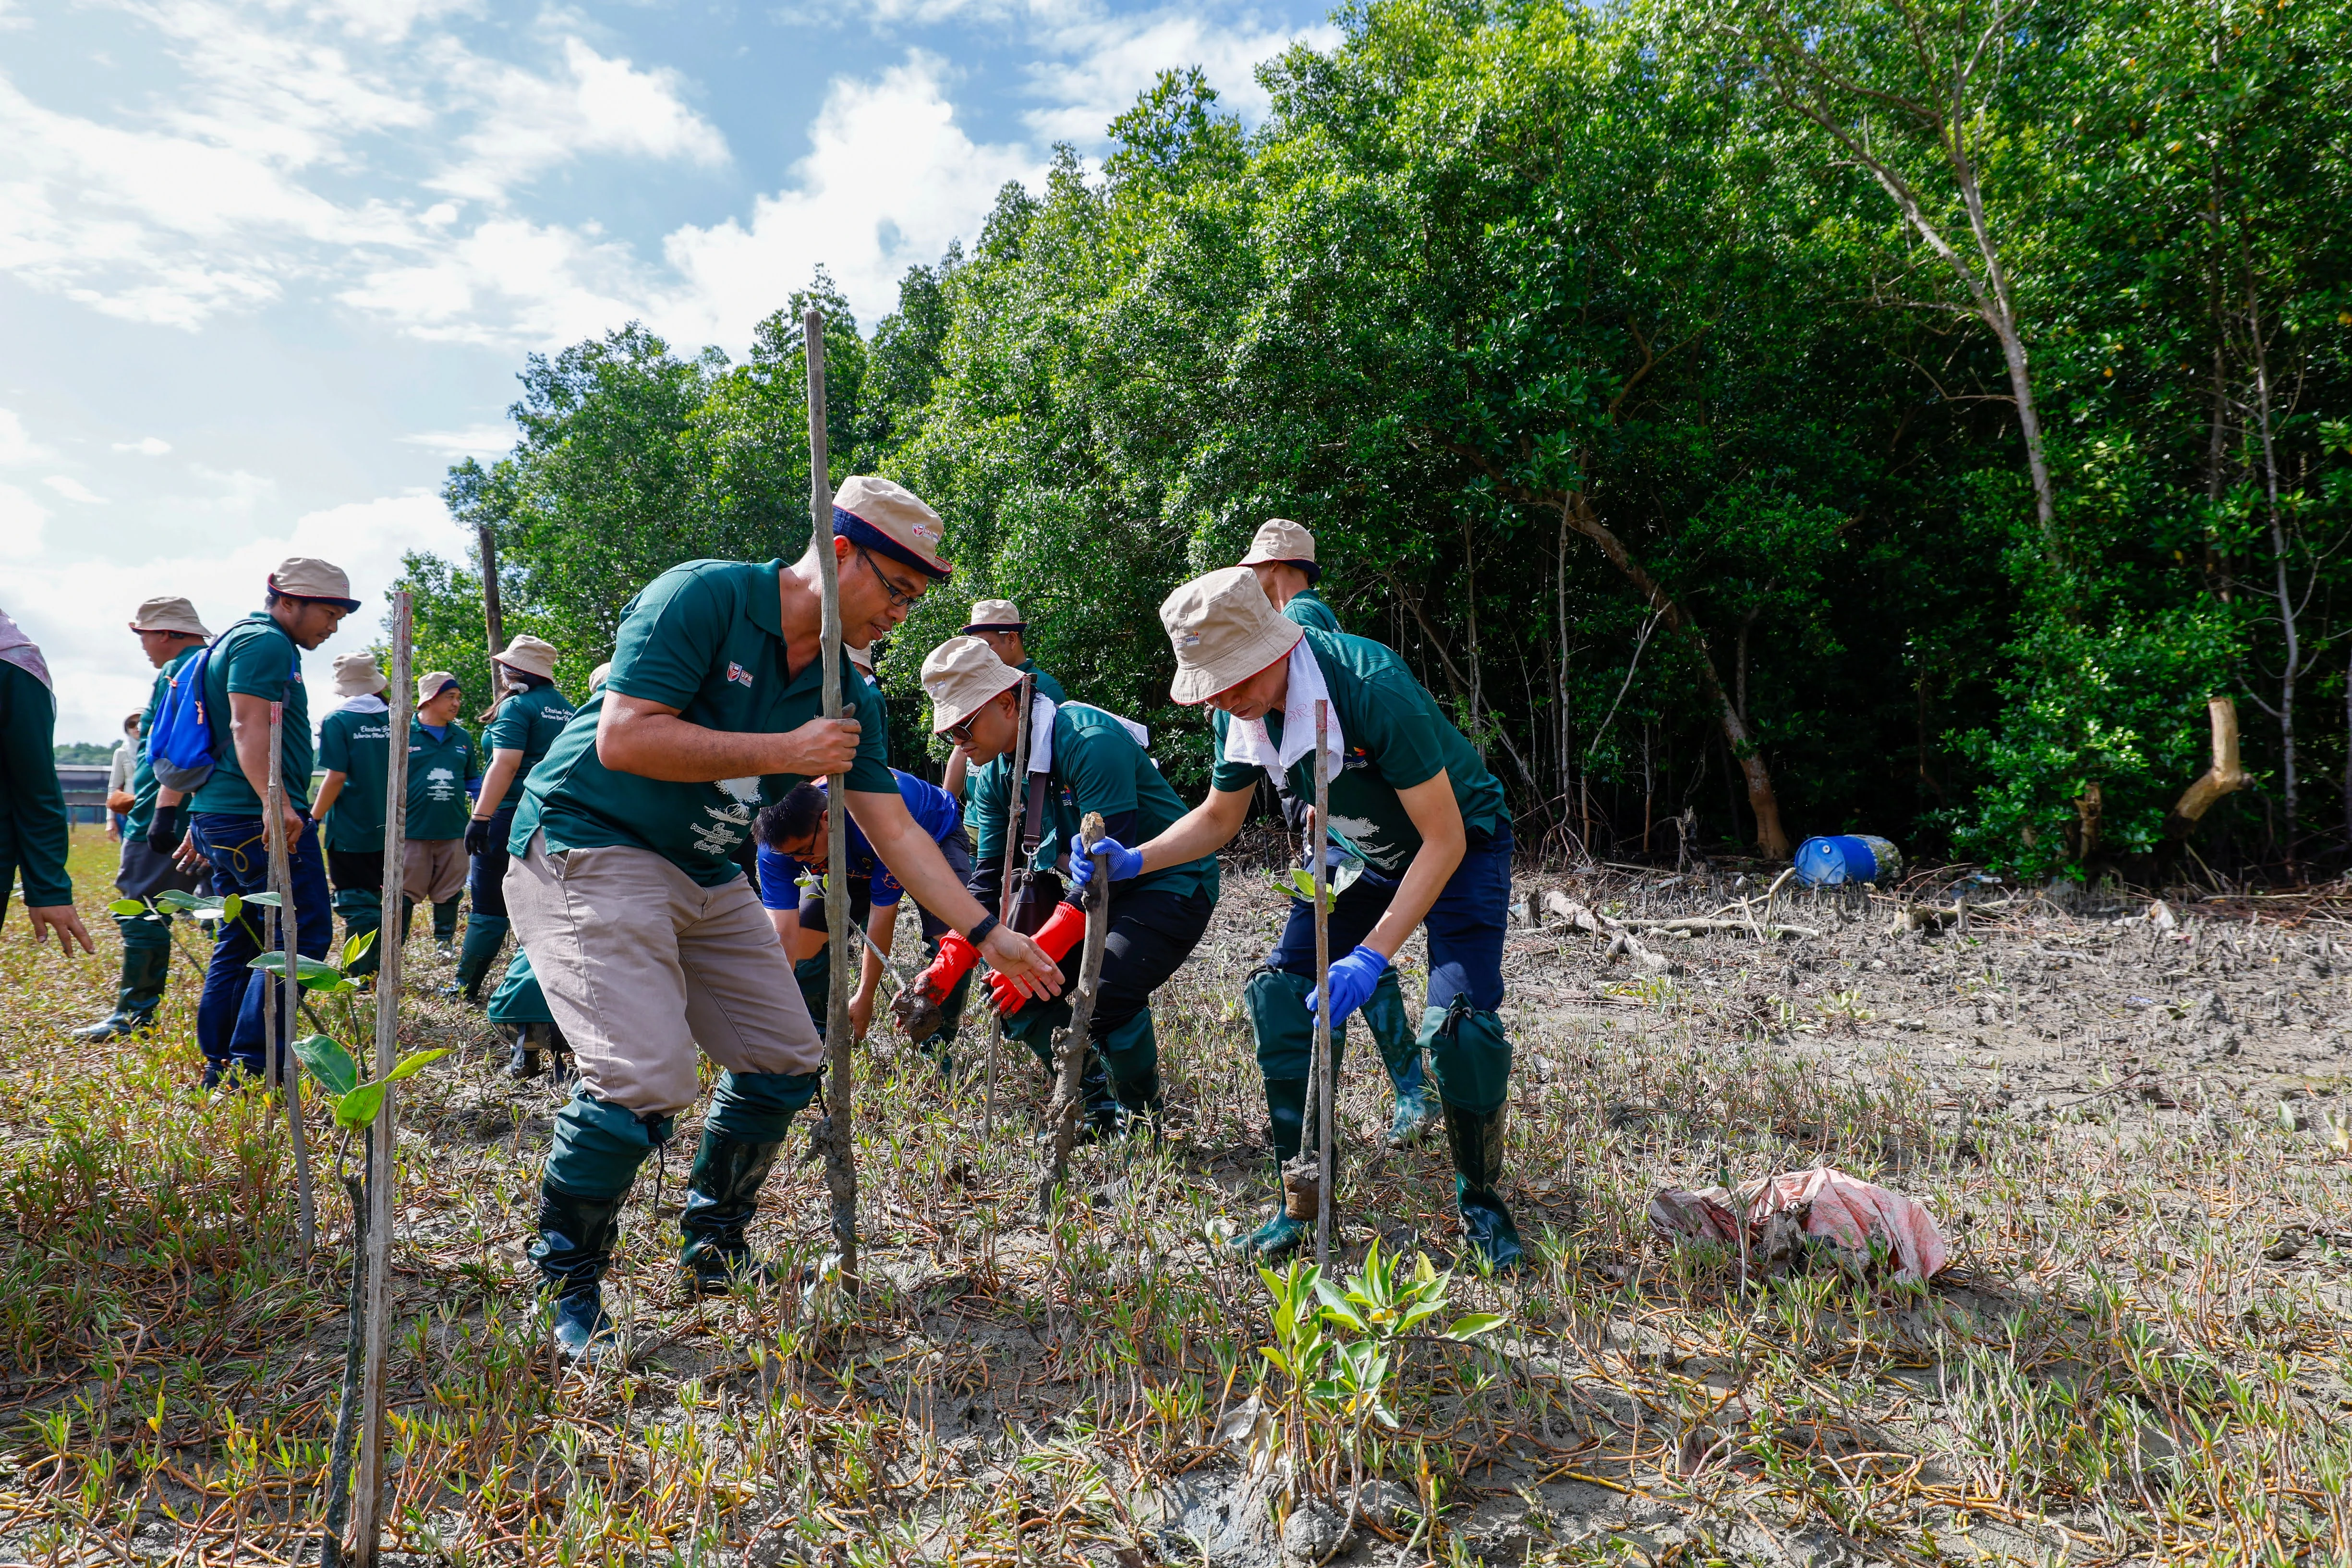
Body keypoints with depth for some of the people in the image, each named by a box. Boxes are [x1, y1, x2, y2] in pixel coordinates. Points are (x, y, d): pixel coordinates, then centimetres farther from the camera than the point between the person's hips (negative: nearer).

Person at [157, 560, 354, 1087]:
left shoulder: (236, 640, 23)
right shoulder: (267, 643, -10)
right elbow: (249, 726, -23)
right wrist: (278, 804, -32)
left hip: (220, 820, 11)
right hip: (259, 819, -11)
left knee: (239, 943, 13)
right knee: (303, 934, -9)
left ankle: (219, 1068, 17)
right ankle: (250, 1064, -10)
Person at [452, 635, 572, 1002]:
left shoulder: (517, 706, -9)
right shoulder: (566, 708, 13)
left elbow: (505, 766, -19)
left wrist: (480, 817, -20)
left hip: (511, 816, -7)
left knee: (488, 904, 1)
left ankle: (465, 986, 9)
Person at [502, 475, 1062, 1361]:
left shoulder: (851, 700, 3)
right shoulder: (702, 598, -18)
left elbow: (896, 831, 4)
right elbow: (624, 738, -26)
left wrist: (986, 935, -1)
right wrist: (787, 752, -23)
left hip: (707, 876, 8)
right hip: (588, 849, -8)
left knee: (786, 1064, 7)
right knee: (646, 1077, -21)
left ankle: (713, 1251, 28)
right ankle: (566, 1288, 2)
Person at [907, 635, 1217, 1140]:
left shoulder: (1092, 740, -27)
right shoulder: (995, 774, -1)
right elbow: (990, 877, 1)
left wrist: (1041, 951, -35)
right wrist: (946, 966, -12)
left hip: (1173, 884, -8)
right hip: (1090, 890, 9)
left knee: (1108, 994, -30)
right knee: (1012, 990, -4)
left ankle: (1141, 1118, -1)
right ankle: (1099, 1109, 12)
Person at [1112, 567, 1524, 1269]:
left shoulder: (1373, 688, -36)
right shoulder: (1241, 712, -15)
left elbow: (1444, 840, -33)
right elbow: (1218, 819, 2)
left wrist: (1372, 955, -40)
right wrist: (1131, 862, -16)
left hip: (1460, 845, -6)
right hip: (1358, 852, 6)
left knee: (1459, 1022, -22)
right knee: (1282, 997, -9)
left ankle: (1480, 1202, 4)